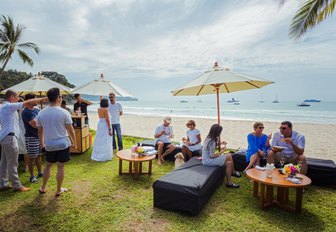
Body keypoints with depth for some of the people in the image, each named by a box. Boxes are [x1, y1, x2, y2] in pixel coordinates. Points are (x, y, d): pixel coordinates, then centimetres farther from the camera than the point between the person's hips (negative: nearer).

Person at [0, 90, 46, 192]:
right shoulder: (9, 106, -13)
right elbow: (28, 102, -17)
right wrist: (42, 99, -12)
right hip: (9, 137, -10)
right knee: (12, 164, -3)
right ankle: (17, 185, 6)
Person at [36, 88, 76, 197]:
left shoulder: (41, 113, -1)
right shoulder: (64, 112, -13)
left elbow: (40, 131, 8)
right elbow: (71, 130, -9)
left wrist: (42, 143, 22)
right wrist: (74, 143, 3)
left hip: (49, 145, 4)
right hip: (63, 144, -3)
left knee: (48, 165, 23)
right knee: (60, 167, 8)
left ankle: (43, 188, 34)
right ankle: (58, 190, 20)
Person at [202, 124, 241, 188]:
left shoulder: (209, 138, 2)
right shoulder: (212, 142, -25)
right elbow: (212, 156, -22)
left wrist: (220, 143, 8)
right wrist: (222, 151, -11)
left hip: (207, 159, 9)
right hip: (208, 161, -9)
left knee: (228, 163, 3)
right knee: (229, 156, -8)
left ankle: (229, 183, 12)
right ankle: (233, 172, 14)